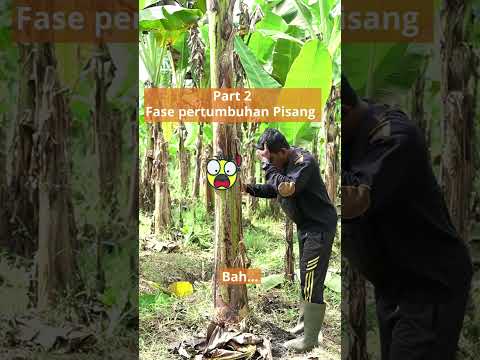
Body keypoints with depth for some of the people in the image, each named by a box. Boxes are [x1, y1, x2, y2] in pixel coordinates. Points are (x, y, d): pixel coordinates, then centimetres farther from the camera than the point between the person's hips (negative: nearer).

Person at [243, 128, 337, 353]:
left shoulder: (304, 162, -26)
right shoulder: (284, 163, 3)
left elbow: (286, 188, -39)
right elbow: (274, 189, 14)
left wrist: (267, 164, -31)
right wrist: (250, 189, 0)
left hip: (319, 227, -10)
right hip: (305, 225, 10)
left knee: (311, 281, -7)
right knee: (306, 277, 22)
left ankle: (310, 339, 1)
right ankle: (307, 319, 40)